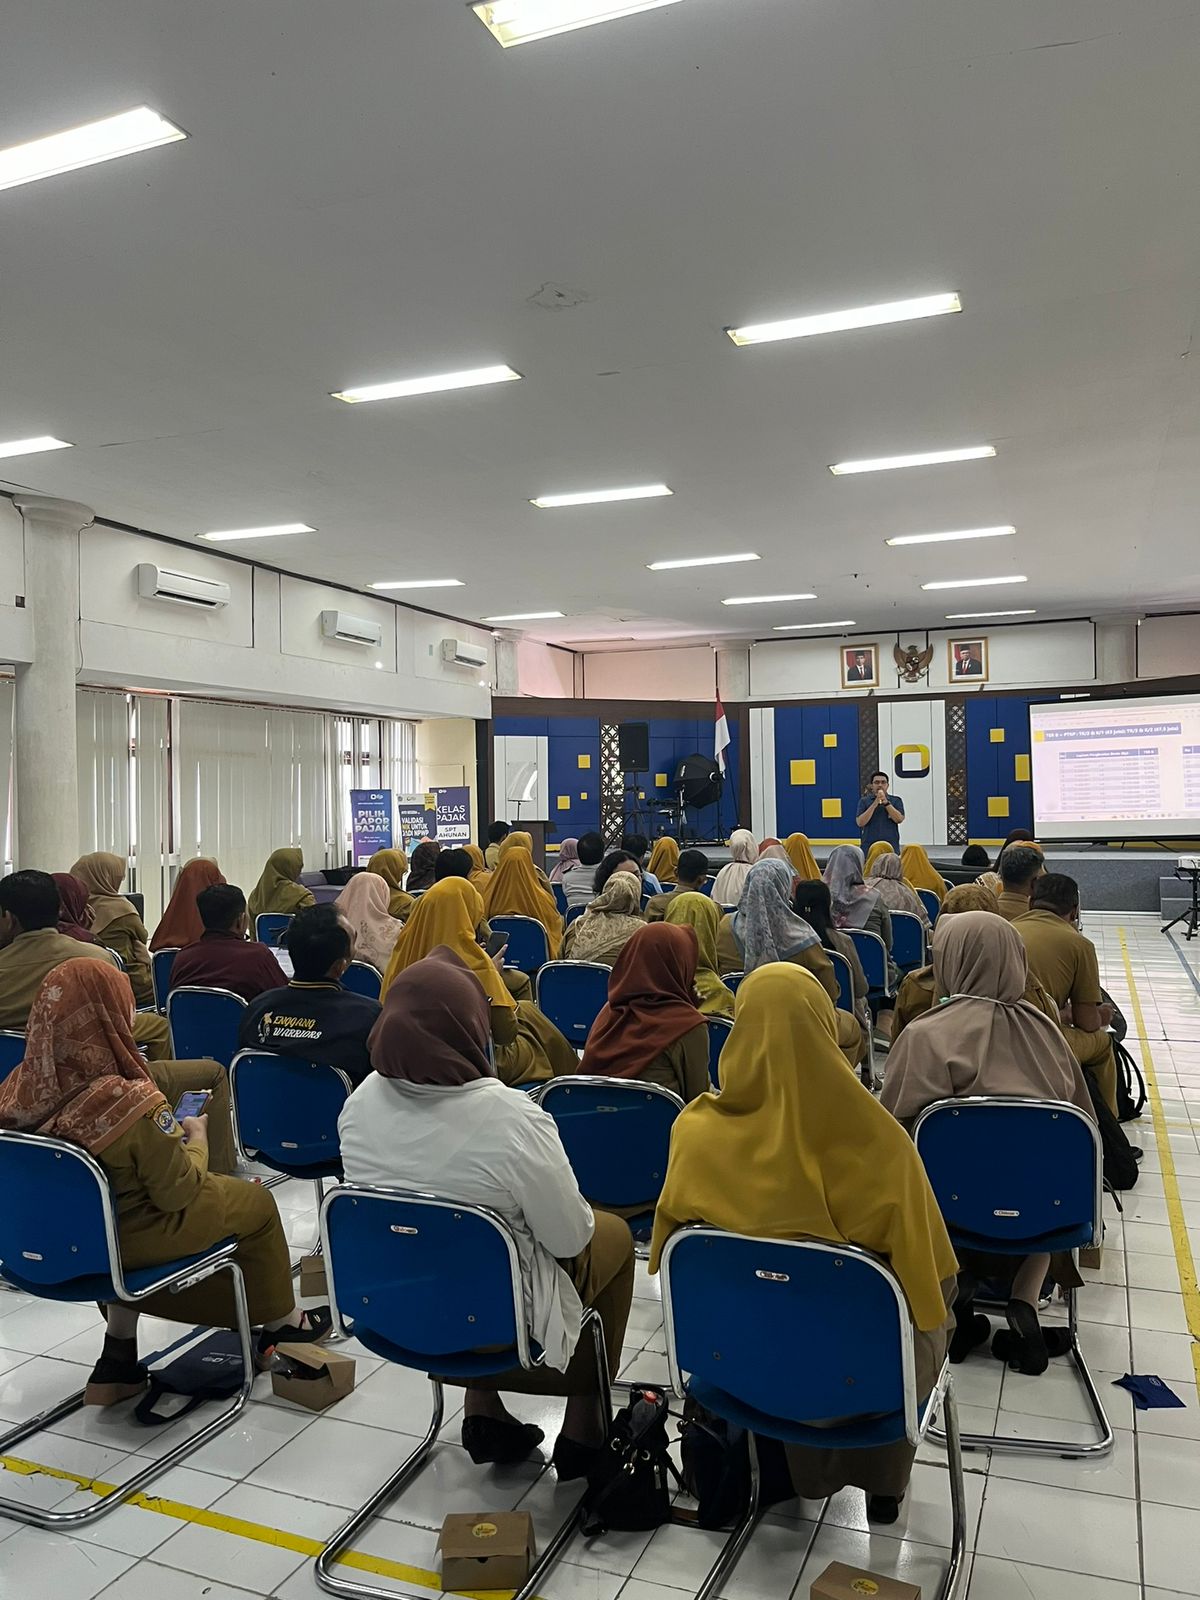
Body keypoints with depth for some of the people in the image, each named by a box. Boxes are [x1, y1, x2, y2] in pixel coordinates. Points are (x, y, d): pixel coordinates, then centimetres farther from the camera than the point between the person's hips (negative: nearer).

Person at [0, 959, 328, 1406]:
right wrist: (196, 1139, -3)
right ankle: (280, 1322, 38)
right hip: (129, 1239, -6)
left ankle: (118, 1361, 29)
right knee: (256, 1202, 16)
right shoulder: (131, 1104, -34)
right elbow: (178, 1192, -21)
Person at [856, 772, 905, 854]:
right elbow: (860, 822, -4)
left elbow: (899, 819, -3)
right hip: (869, 847, 0)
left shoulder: (896, 801, 11)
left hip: (891, 847, 1)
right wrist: (874, 804, -10)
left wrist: (886, 803, -11)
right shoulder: (864, 801, 9)